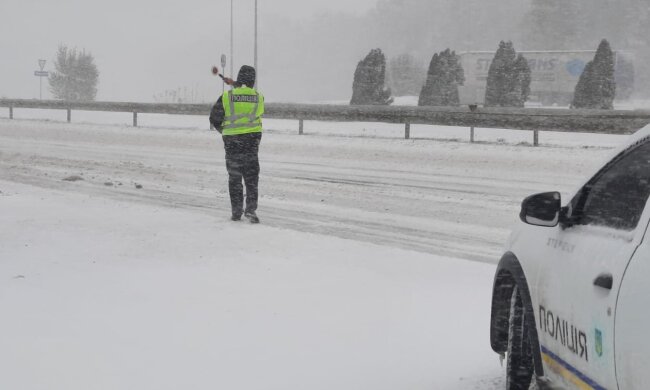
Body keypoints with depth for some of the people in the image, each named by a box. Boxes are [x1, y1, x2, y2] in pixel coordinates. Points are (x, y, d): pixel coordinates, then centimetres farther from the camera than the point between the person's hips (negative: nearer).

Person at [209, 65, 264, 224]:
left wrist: (223, 130, 20)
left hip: (232, 141, 0)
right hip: (252, 139, 0)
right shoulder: (259, 97, -3)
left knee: (234, 177, 11)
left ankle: (236, 211, 11)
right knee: (251, 177, 5)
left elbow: (214, 118, -3)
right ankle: (251, 208, -9)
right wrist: (234, 84, 25)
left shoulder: (226, 96, -8)